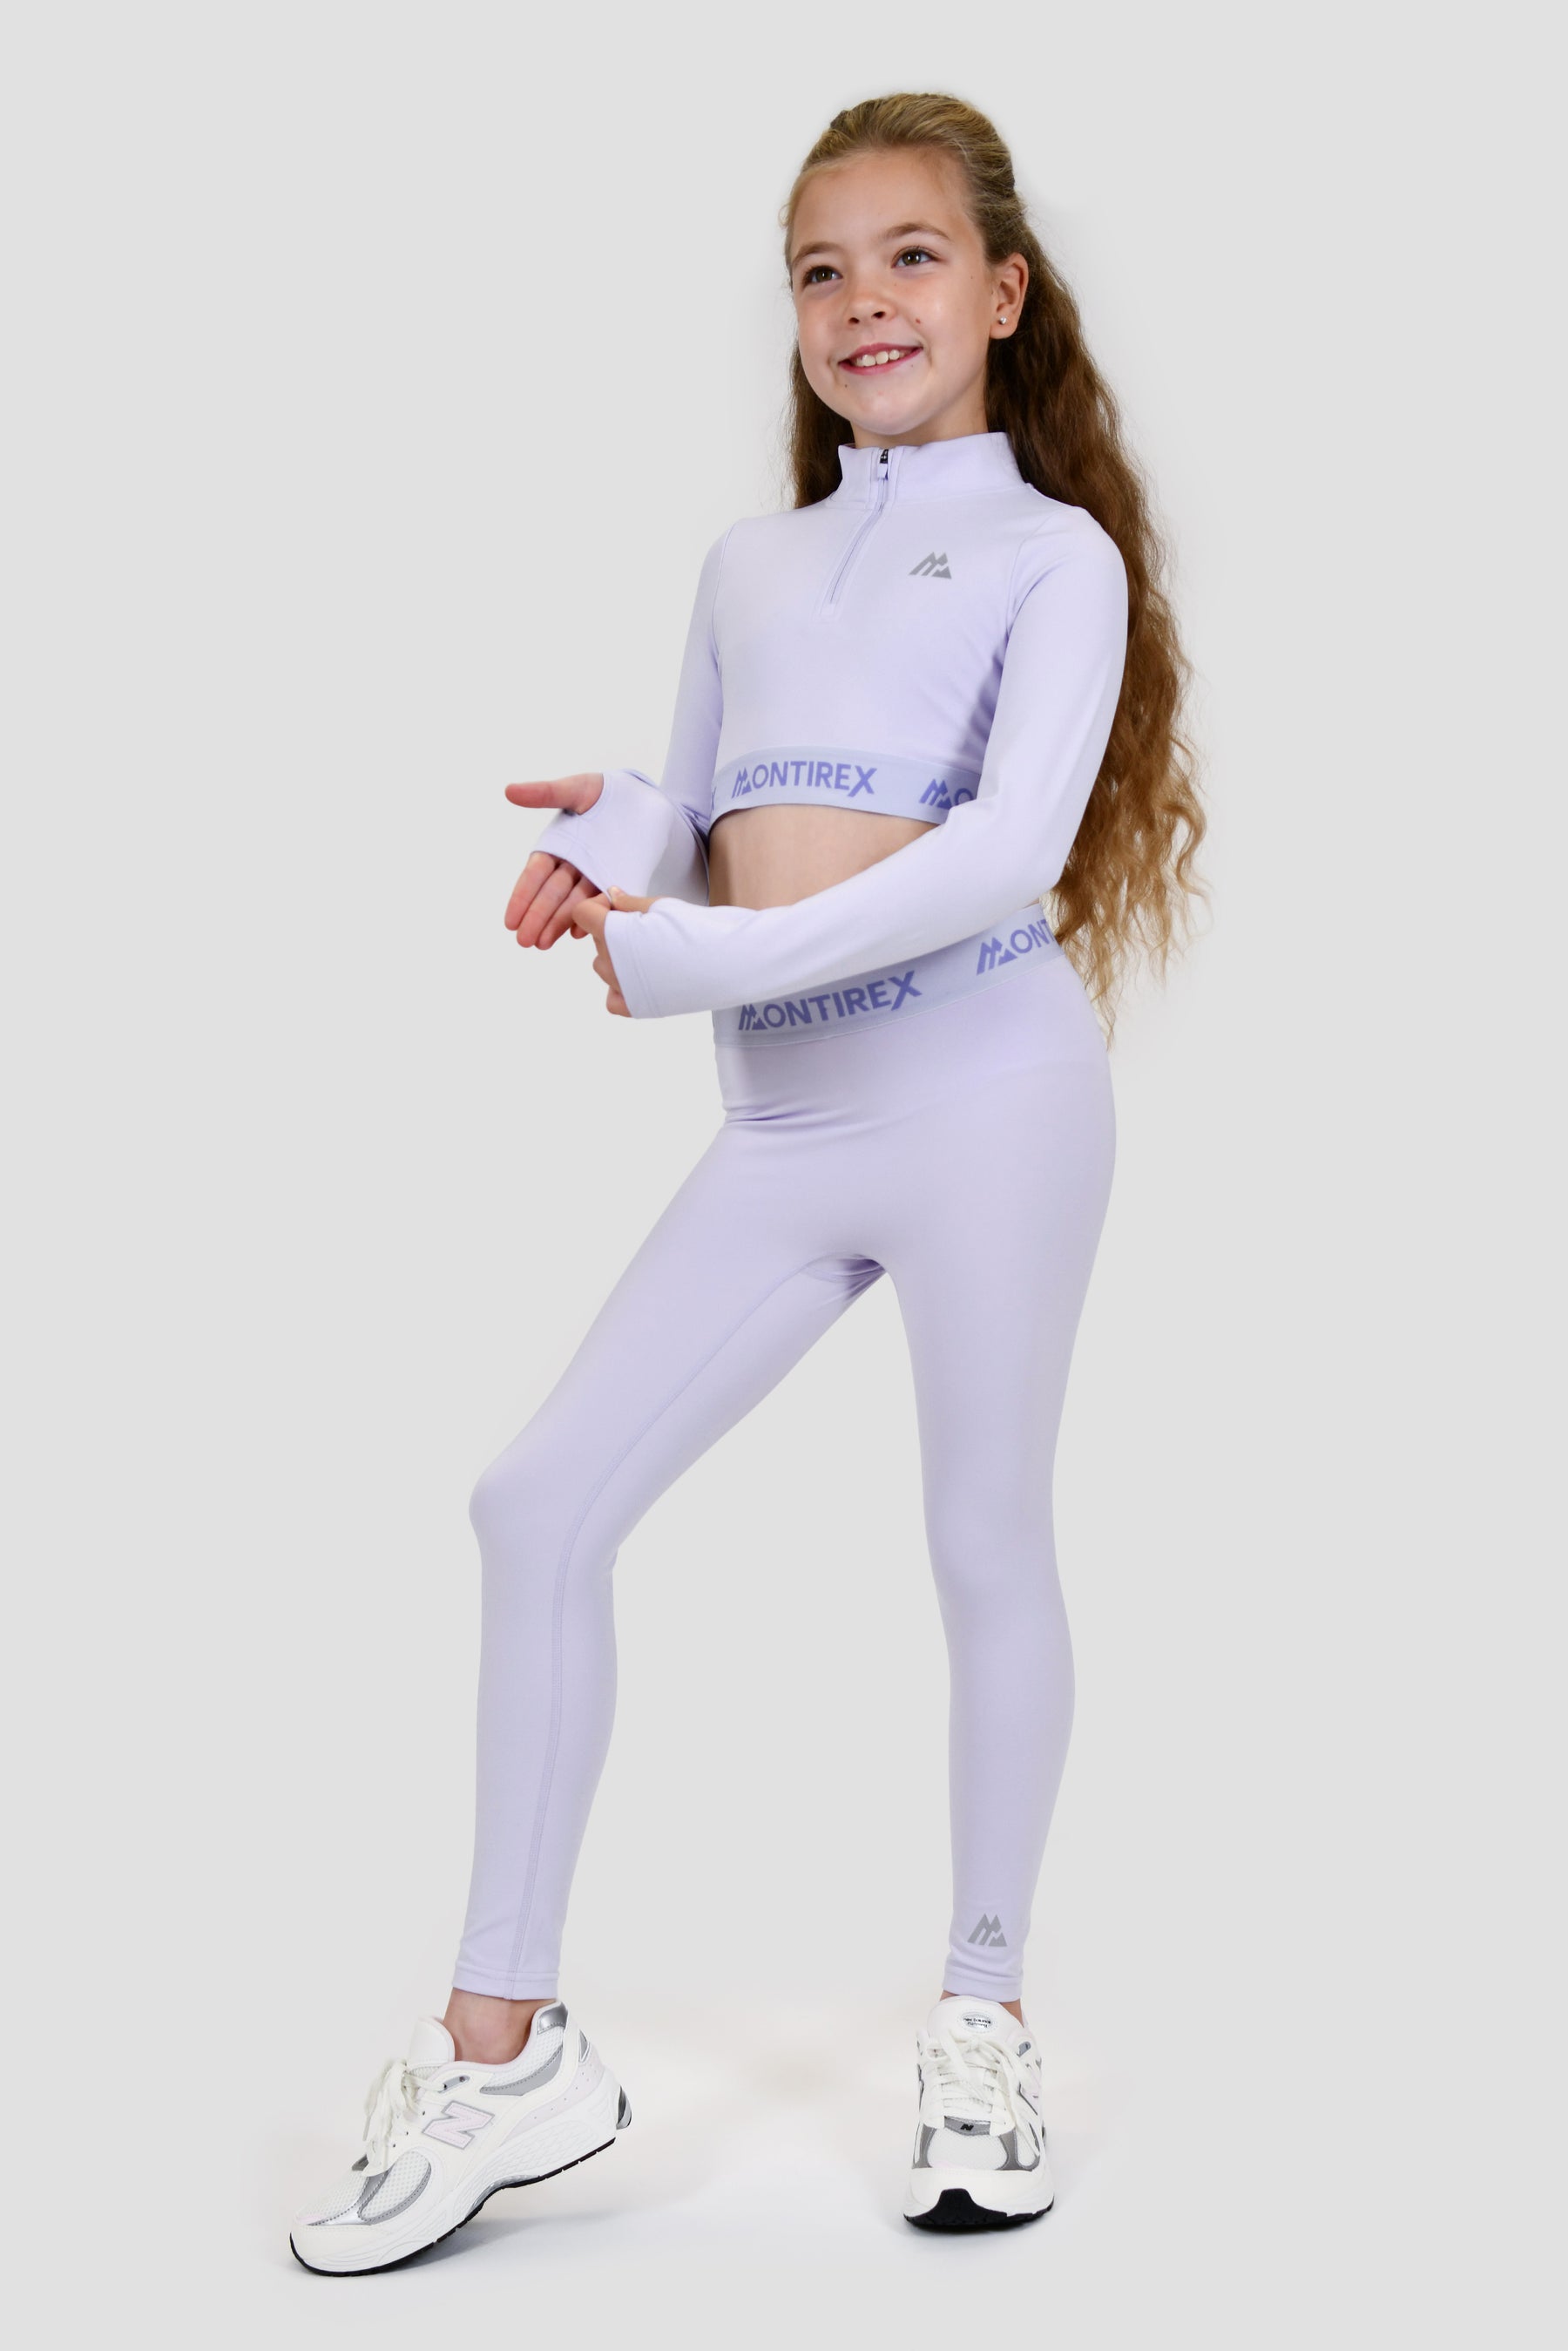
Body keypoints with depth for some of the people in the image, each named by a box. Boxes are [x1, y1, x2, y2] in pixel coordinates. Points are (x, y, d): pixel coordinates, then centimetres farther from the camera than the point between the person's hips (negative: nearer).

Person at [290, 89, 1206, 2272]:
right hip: (777, 1133, 5)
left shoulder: (1055, 551, 2)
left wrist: (710, 961, -17)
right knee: (541, 1502, -2)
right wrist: (608, 841, -4)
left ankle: (987, 2023, 22)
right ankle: (507, 2040, 6)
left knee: (987, 1547, 4)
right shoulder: (747, 565, 19)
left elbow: (1009, 846, -12)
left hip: (983, 1092, -5)